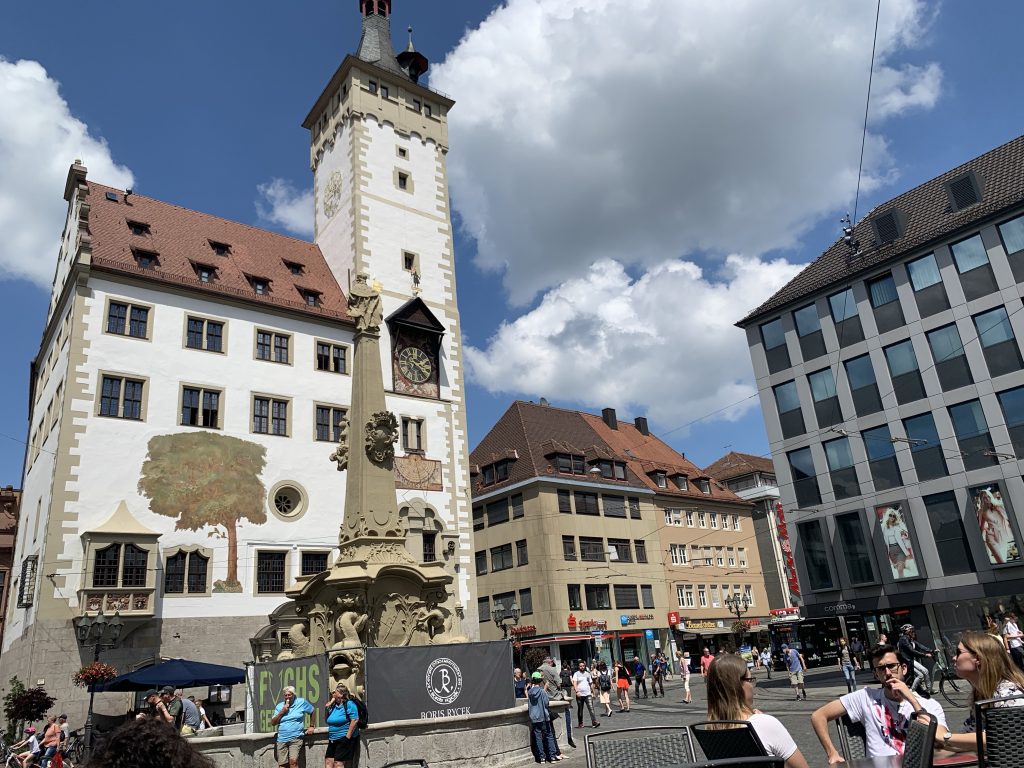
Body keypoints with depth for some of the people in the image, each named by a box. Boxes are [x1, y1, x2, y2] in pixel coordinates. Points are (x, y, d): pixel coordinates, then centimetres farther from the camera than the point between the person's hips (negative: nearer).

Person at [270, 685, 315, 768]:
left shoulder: (301, 702, 2)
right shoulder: (279, 706, 9)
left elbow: (312, 711, 13)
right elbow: (273, 723, 5)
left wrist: (311, 727, 10)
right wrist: (282, 712, -7)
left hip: (296, 739, -3)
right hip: (281, 740, 3)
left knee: (293, 761, -20)